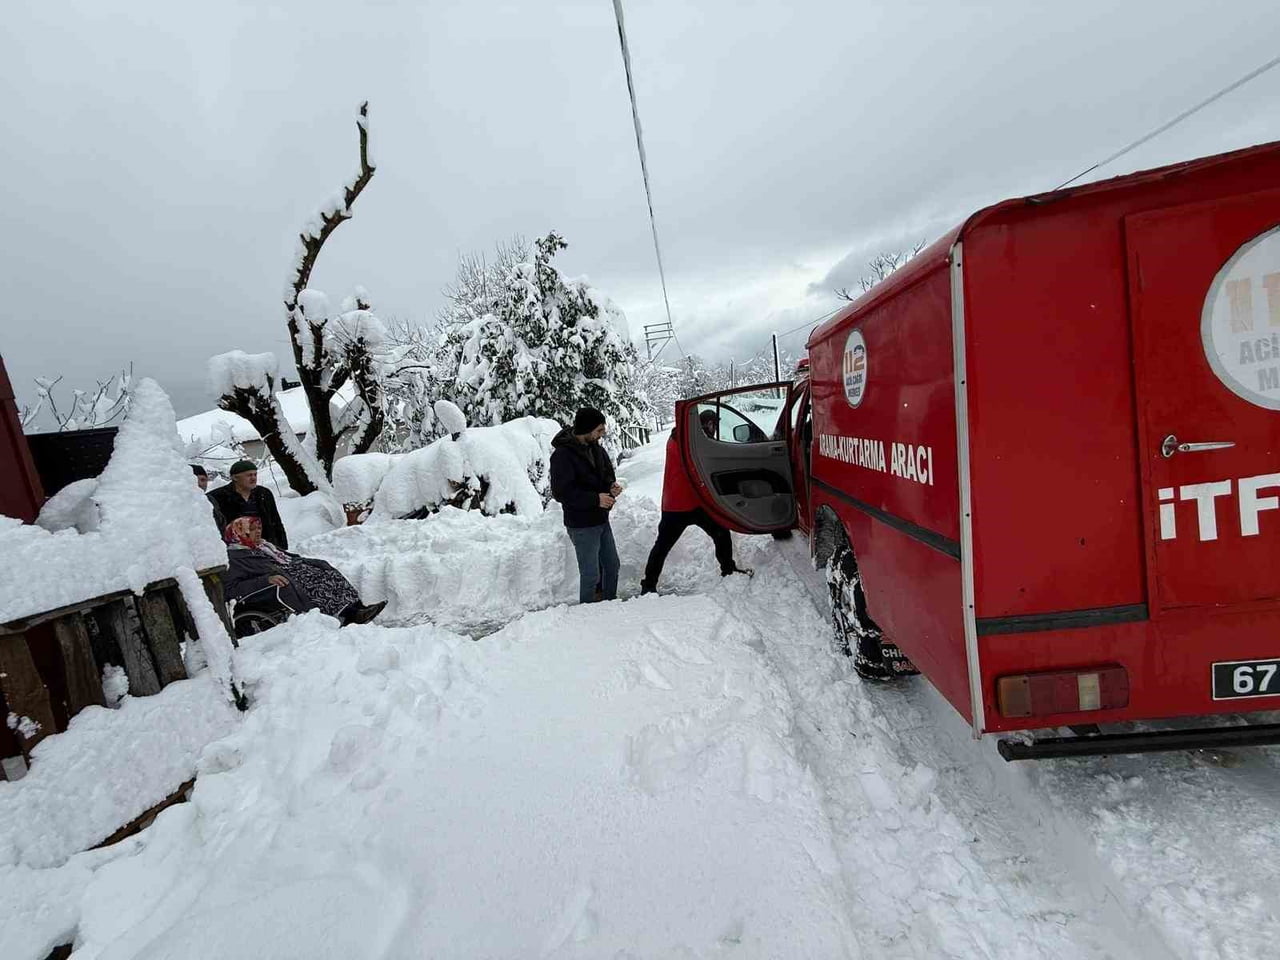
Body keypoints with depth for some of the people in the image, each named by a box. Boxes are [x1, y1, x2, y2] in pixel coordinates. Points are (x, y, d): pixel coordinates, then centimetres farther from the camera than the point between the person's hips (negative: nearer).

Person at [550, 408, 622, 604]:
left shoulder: (594, 446, 4)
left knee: (612, 565, 19)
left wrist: (611, 485, -6)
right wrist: (596, 499, -23)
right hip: (582, 525, -8)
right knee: (591, 574, 0)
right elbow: (561, 492, -21)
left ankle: (610, 602, 37)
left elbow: (607, 472, 17)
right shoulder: (563, 455, -19)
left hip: (601, 519, 8)